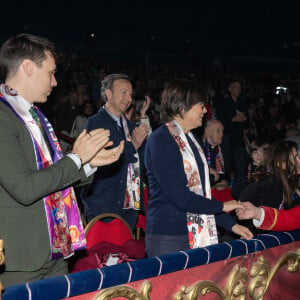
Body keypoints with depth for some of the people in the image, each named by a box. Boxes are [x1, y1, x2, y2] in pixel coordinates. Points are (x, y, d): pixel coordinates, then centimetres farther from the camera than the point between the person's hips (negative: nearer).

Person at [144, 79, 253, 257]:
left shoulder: (192, 139, 16)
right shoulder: (160, 140, -12)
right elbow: (179, 196, -19)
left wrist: (231, 224, 12)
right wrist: (221, 206, -6)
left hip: (196, 234, 8)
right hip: (167, 237, -8)